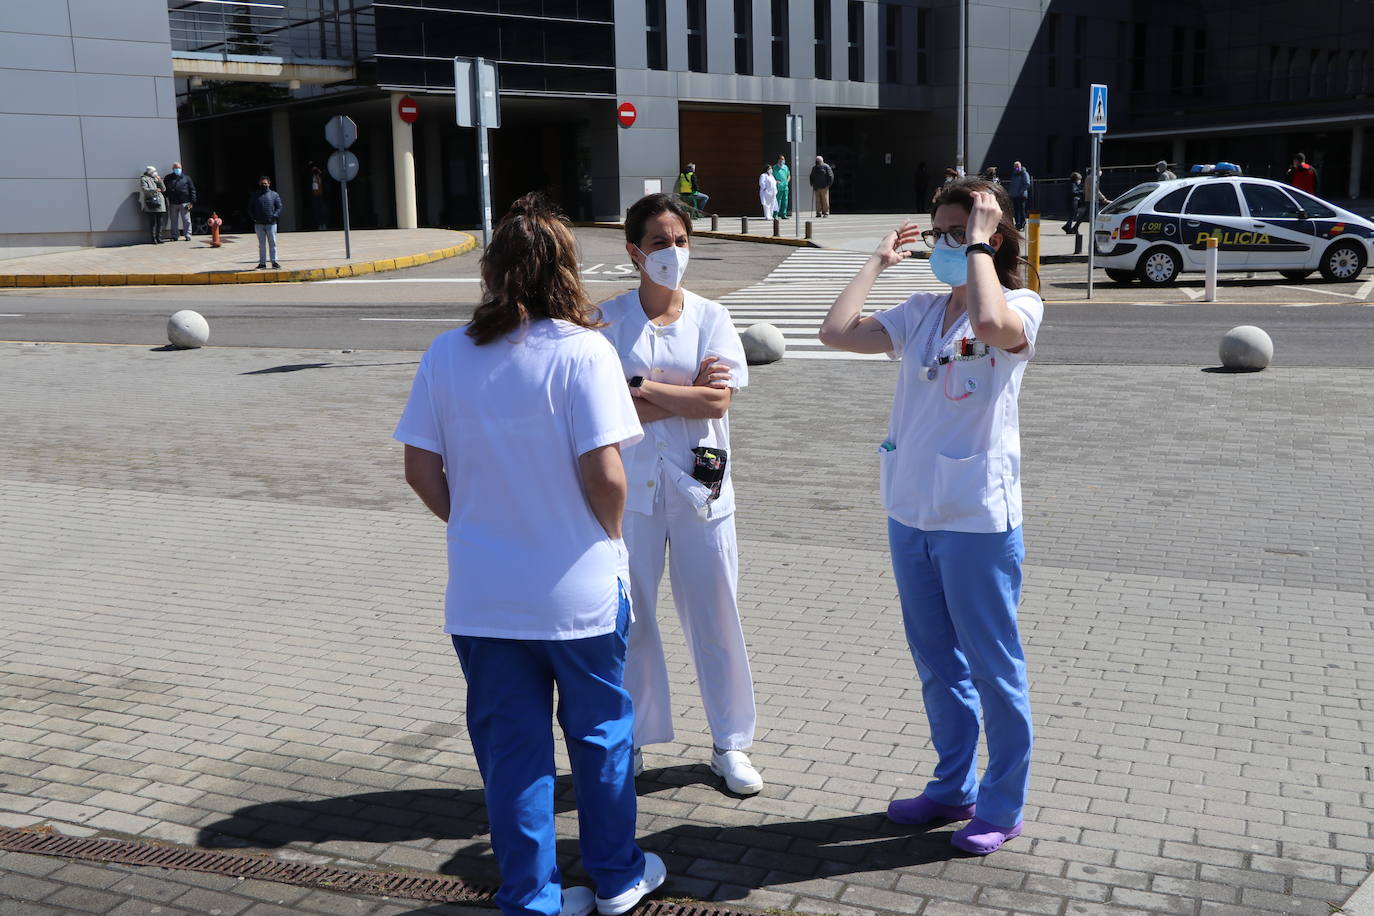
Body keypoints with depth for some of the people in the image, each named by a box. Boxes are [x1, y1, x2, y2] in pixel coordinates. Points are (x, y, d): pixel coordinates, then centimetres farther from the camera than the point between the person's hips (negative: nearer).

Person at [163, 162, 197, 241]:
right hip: (173, 203, 2)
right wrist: (166, 202, 4)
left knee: (186, 220, -3)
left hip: (184, 203, -2)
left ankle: (187, 236, 1)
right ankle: (175, 236, 13)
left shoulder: (186, 177, 8)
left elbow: (192, 189, 6)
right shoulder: (168, 178, 12)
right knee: (174, 221, 6)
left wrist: (192, 201, -3)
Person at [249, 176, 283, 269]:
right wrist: (253, 217, 0)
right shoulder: (255, 195, 10)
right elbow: (250, 208, 14)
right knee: (261, 244, 5)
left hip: (271, 223, -1)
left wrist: (275, 216, -10)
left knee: (272, 243, -1)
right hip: (259, 224, 1)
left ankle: (274, 262, 4)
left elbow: (279, 207, 3)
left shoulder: (274, 195, 6)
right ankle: (262, 263, 8)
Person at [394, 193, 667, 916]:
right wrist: (609, 533, 0)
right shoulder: (581, 350, -15)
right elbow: (605, 475, -20)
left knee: (510, 747, 14)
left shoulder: (446, 355, -3)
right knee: (599, 733, 18)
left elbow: (420, 470, -1)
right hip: (579, 590, -2)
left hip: (482, 595, 3)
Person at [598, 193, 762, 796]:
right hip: (632, 488, 0)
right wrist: (688, 391, -12)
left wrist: (643, 387, -13)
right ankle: (632, 740, 25)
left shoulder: (711, 317, 2)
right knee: (630, 619, 8)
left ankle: (729, 744, 22)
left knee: (715, 617, 7)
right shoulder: (609, 320, -1)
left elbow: (719, 400, -11)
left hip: (700, 486, 1)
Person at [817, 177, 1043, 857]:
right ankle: (953, 789, 36)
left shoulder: (1020, 308, -9)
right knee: (937, 666, 19)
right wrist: (879, 262, 3)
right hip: (910, 515, 7)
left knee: (993, 670, 7)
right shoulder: (921, 312, 7)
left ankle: (1002, 805, 24)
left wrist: (980, 244, -21)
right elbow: (836, 332, -4)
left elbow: (990, 323, -34)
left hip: (978, 521, -6)